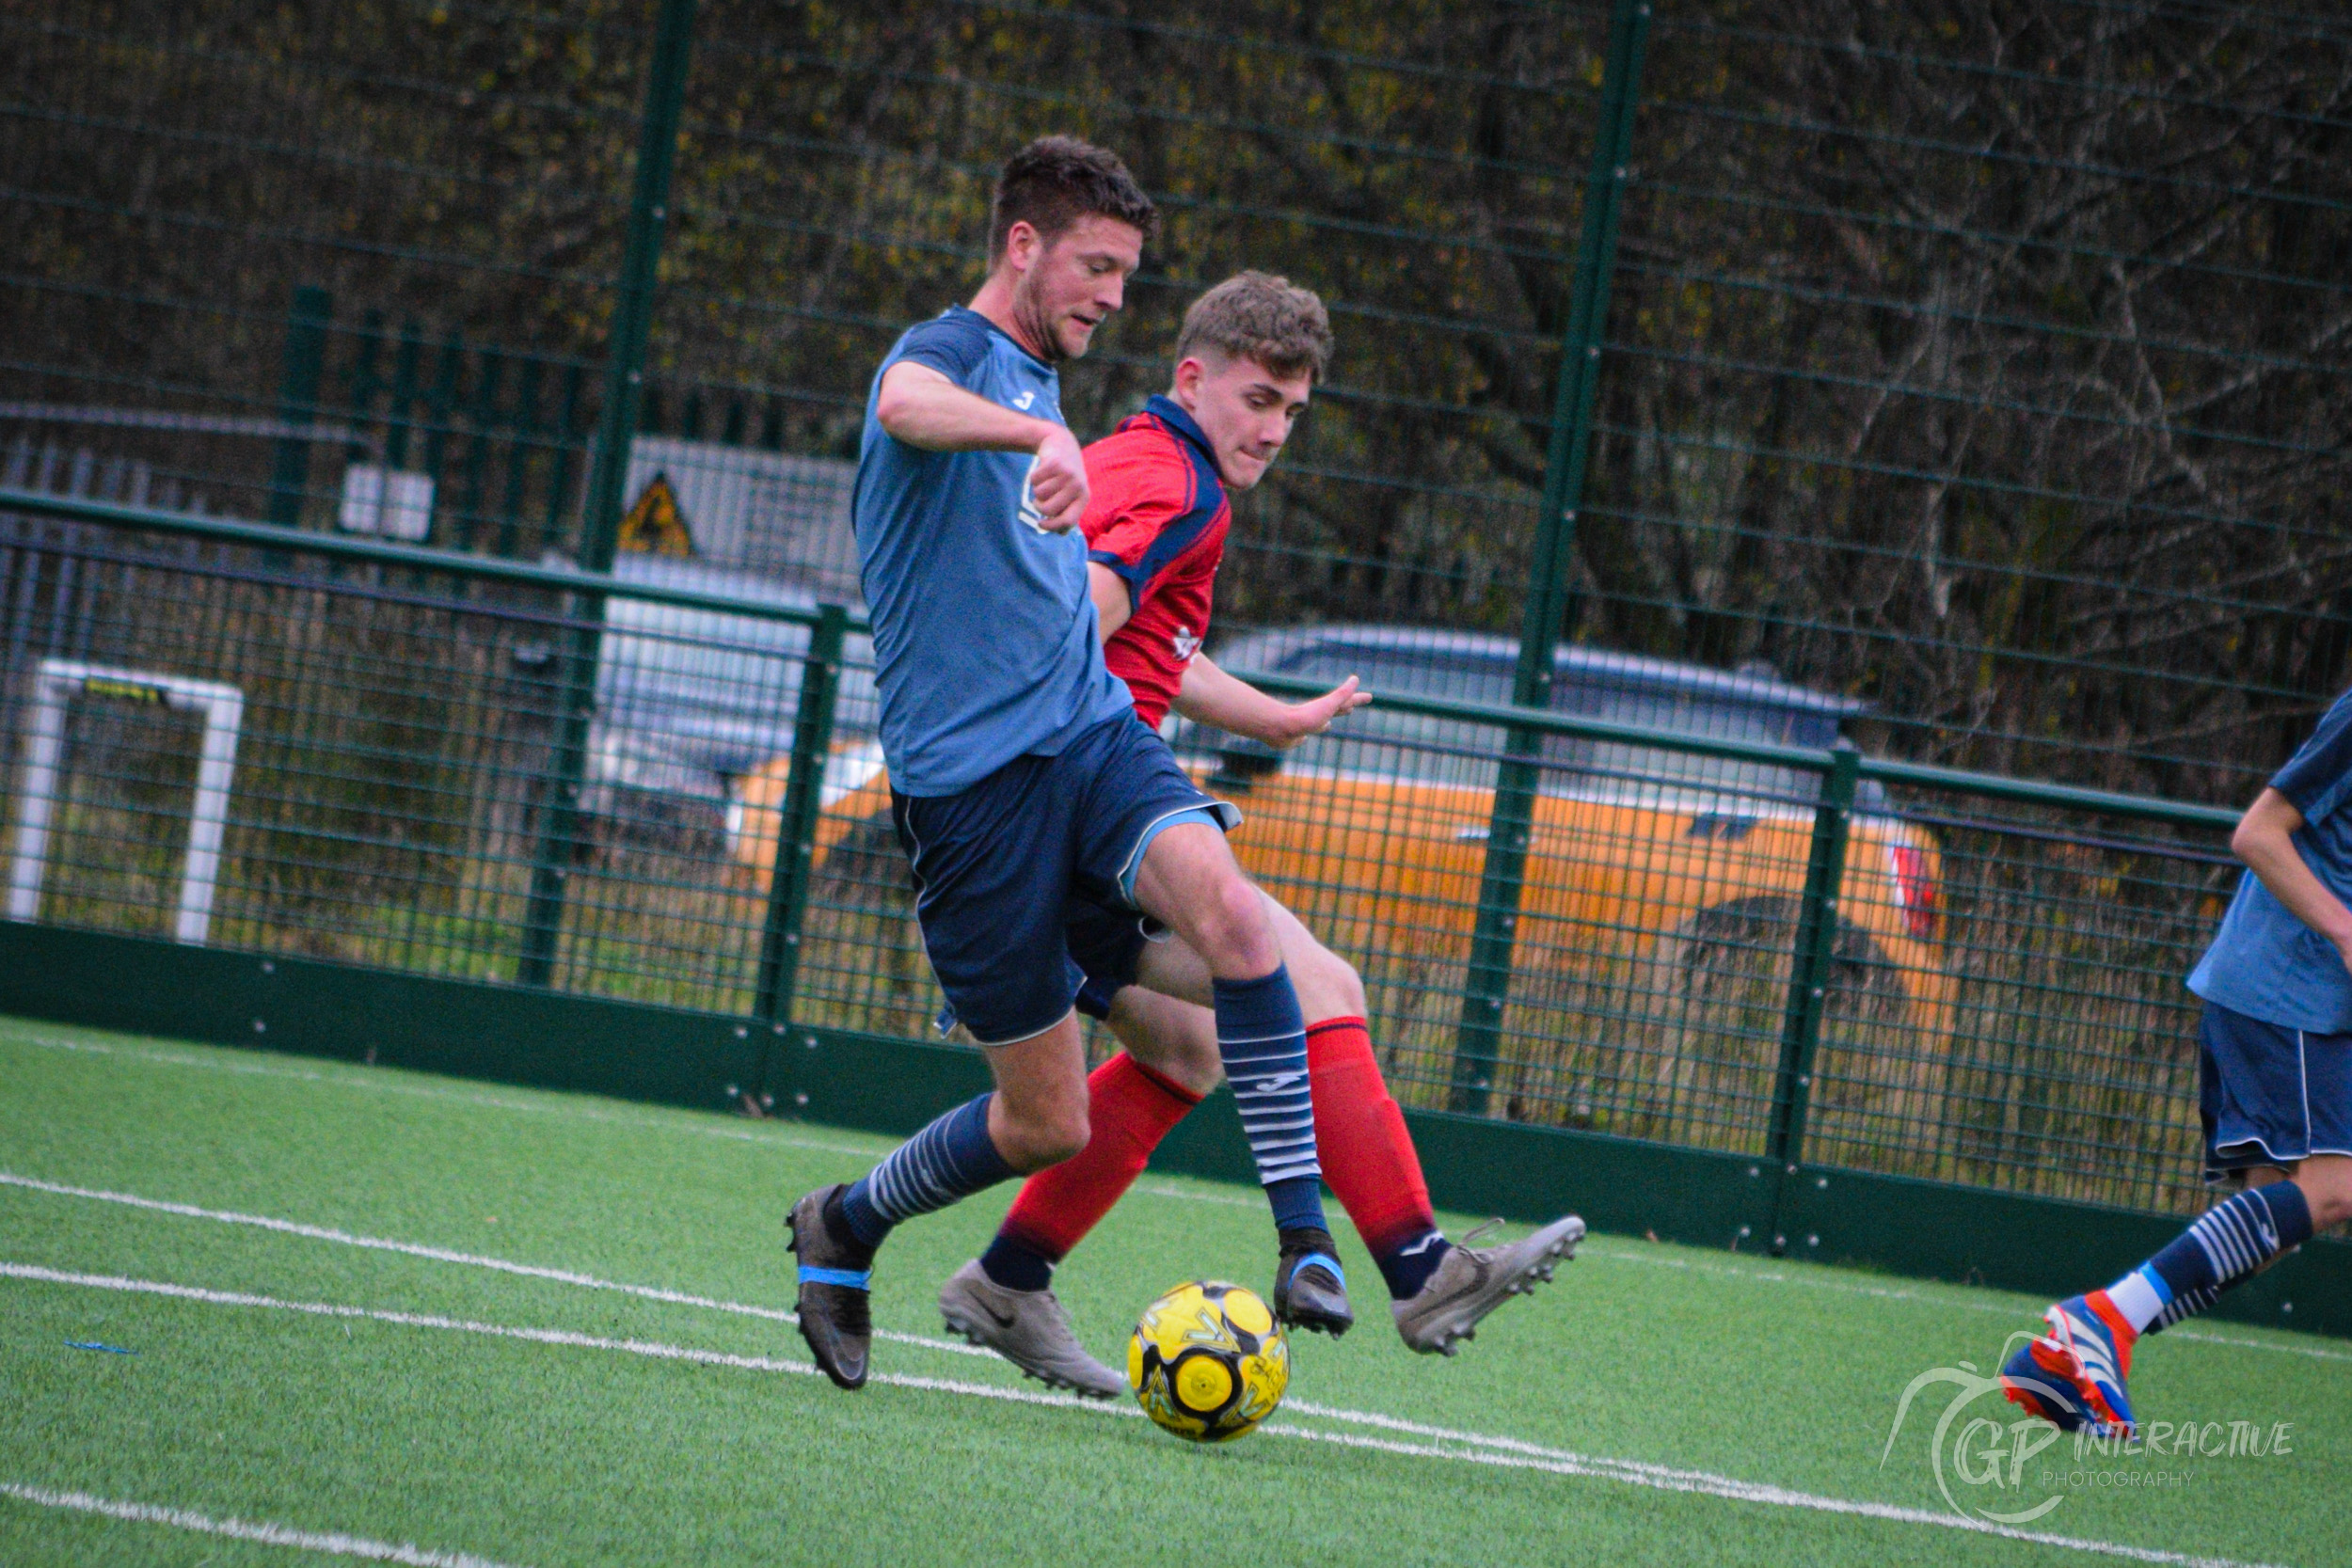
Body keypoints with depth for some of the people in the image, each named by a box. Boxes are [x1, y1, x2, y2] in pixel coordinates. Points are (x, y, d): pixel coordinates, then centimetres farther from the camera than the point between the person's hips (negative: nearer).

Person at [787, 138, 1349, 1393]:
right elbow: (909, 404, -34)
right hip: (969, 775, -6)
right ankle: (840, 1232, 25)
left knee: (1228, 910, -27)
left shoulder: (1039, 388, 22)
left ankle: (1304, 1241, -28)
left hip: (1092, 736, 6)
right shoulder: (953, 350, -5)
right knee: (1046, 1121, -3)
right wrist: (1042, 435, -52)